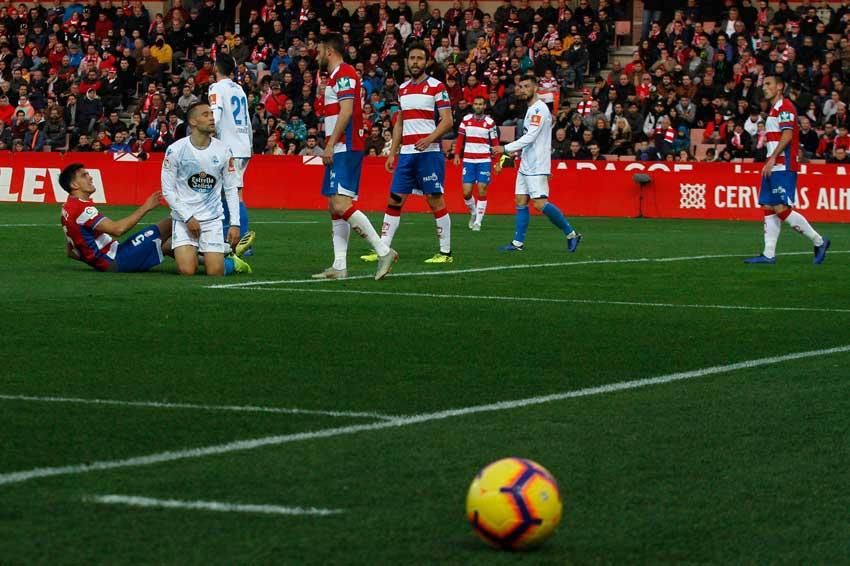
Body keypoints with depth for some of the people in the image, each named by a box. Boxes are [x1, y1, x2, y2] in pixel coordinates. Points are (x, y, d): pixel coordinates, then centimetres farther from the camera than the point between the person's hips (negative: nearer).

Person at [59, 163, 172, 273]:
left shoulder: (67, 209, 15)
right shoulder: (82, 208, -18)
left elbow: (70, 252, 21)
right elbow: (117, 229, -26)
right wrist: (145, 207, -19)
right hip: (117, 261, -10)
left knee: (167, 245, 14)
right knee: (169, 224, -8)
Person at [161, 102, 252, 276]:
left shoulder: (223, 151, -2)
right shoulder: (175, 150, -10)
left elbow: (231, 189, 5)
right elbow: (168, 190, -5)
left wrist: (235, 224, -3)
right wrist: (187, 217, -13)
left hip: (213, 218, 1)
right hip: (183, 217, -1)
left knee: (215, 273, -10)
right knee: (187, 271, -16)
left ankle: (232, 261, 24)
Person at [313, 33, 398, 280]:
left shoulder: (344, 74, -10)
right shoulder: (335, 77, 22)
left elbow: (346, 111, -19)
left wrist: (330, 145, -20)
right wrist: (330, 147, 19)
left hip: (345, 148, -11)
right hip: (340, 150, 11)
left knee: (341, 205, -18)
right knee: (335, 207, 7)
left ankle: (383, 251, -18)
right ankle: (339, 266, 5)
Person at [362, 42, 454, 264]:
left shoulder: (436, 87, -3)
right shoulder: (403, 88, 15)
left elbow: (447, 120, -9)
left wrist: (429, 139, -23)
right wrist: (392, 152, 15)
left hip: (429, 152, -6)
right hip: (406, 153, 6)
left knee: (435, 200, -4)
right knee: (394, 200, 3)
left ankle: (445, 252, 3)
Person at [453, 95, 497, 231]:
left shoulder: (490, 122, 1)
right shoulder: (466, 119, 6)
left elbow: (495, 143, 3)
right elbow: (460, 138, 8)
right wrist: (457, 154, -2)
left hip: (484, 160, -2)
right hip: (468, 160, 2)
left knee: (482, 190, -5)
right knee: (466, 192, -2)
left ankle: (478, 221, 1)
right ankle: (473, 212, 25)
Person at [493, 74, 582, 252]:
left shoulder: (539, 109, -14)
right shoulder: (531, 109, 17)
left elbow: (530, 137, -20)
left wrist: (506, 149, -18)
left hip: (537, 167, -10)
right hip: (526, 165, 10)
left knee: (540, 203, -15)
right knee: (521, 202, 6)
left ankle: (571, 234, -7)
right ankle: (518, 242, 7)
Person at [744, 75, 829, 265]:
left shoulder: (785, 107, -8)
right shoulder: (774, 109, 22)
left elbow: (787, 135, -18)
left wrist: (772, 159, -22)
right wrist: (769, 162, 17)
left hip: (783, 167, -10)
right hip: (773, 168, 10)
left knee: (782, 209, -14)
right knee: (768, 209, 4)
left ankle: (818, 241, -4)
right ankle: (769, 254, 2)